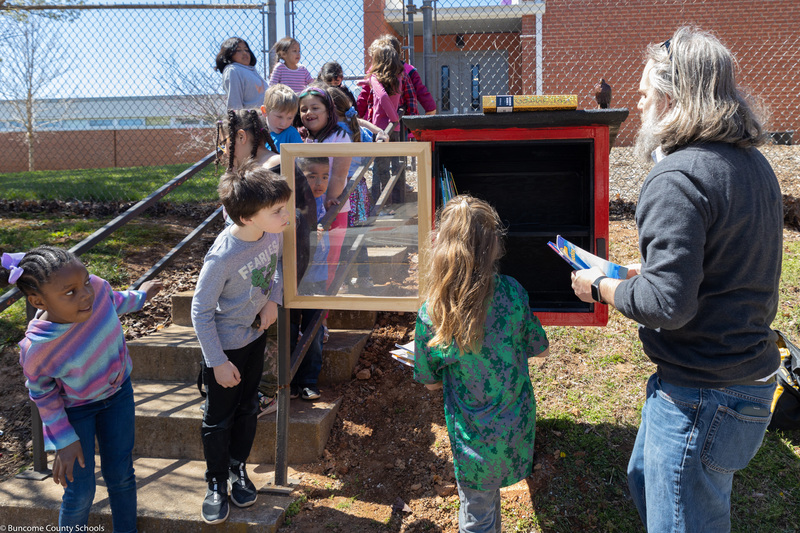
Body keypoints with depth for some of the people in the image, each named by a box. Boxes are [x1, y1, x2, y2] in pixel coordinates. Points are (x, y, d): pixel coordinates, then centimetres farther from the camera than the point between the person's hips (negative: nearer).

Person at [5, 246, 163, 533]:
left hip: (117, 391, 4)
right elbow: (42, 393, -14)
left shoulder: (96, 286, -28)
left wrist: (139, 296, 19)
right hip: (74, 409, -4)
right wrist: (63, 440, -9)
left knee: (121, 476, 16)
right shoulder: (36, 348, -35)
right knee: (81, 491, 5)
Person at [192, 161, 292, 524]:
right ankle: (216, 483, 31)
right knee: (218, 419, 10)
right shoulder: (223, 256, -33)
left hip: (256, 335, 6)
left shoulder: (274, 232, -16)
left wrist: (274, 300, -5)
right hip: (225, 344, -6)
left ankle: (238, 469, 41)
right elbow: (200, 311, -22)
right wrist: (218, 362, -18)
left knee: (247, 410, 20)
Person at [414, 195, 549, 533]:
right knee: (489, 496, 28)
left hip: (475, 439, 0)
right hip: (518, 429, 1)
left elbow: (431, 382, -5)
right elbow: (541, 350, 0)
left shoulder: (431, 315, -20)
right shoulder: (512, 292, -15)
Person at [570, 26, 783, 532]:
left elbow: (668, 304, -28)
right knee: (646, 477, 28)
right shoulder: (752, 163, 9)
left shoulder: (677, 178, -23)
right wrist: (644, 271, 15)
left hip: (700, 396, -10)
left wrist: (602, 288, -11)